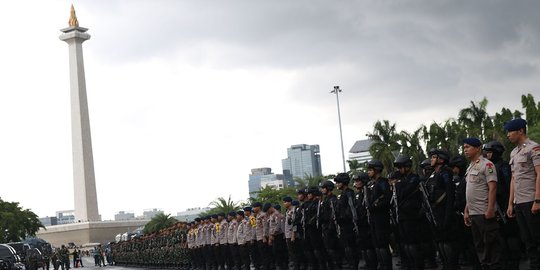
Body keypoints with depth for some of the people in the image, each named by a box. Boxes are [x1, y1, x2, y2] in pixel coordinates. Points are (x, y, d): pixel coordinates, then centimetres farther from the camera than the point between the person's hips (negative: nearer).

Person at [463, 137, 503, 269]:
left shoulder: (486, 164, -8)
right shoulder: (470, 167, 18)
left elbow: (492, 188, -15)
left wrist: (490, 209, -23)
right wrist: (466, 211, 17)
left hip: (485, 213, -9)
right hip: (473, 213, 9)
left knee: (491, 243, -6)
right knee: (479, 245, 11)